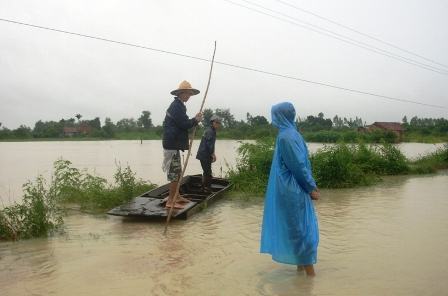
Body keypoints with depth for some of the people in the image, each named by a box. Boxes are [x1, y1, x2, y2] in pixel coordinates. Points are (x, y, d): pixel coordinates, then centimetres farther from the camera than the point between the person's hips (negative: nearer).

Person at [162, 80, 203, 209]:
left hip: (175, 143, 10)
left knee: (177, 172, 16)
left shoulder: (178, 106, 19)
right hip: (172, 144, -10)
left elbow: (182, 124, 22)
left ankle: (175, 196, 26)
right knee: (175, 173, -8)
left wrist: (186, 142, 13)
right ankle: (170, 201, -5)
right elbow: (184, 124, -19)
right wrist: (196, 120, -3)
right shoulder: (176, 106, -13)